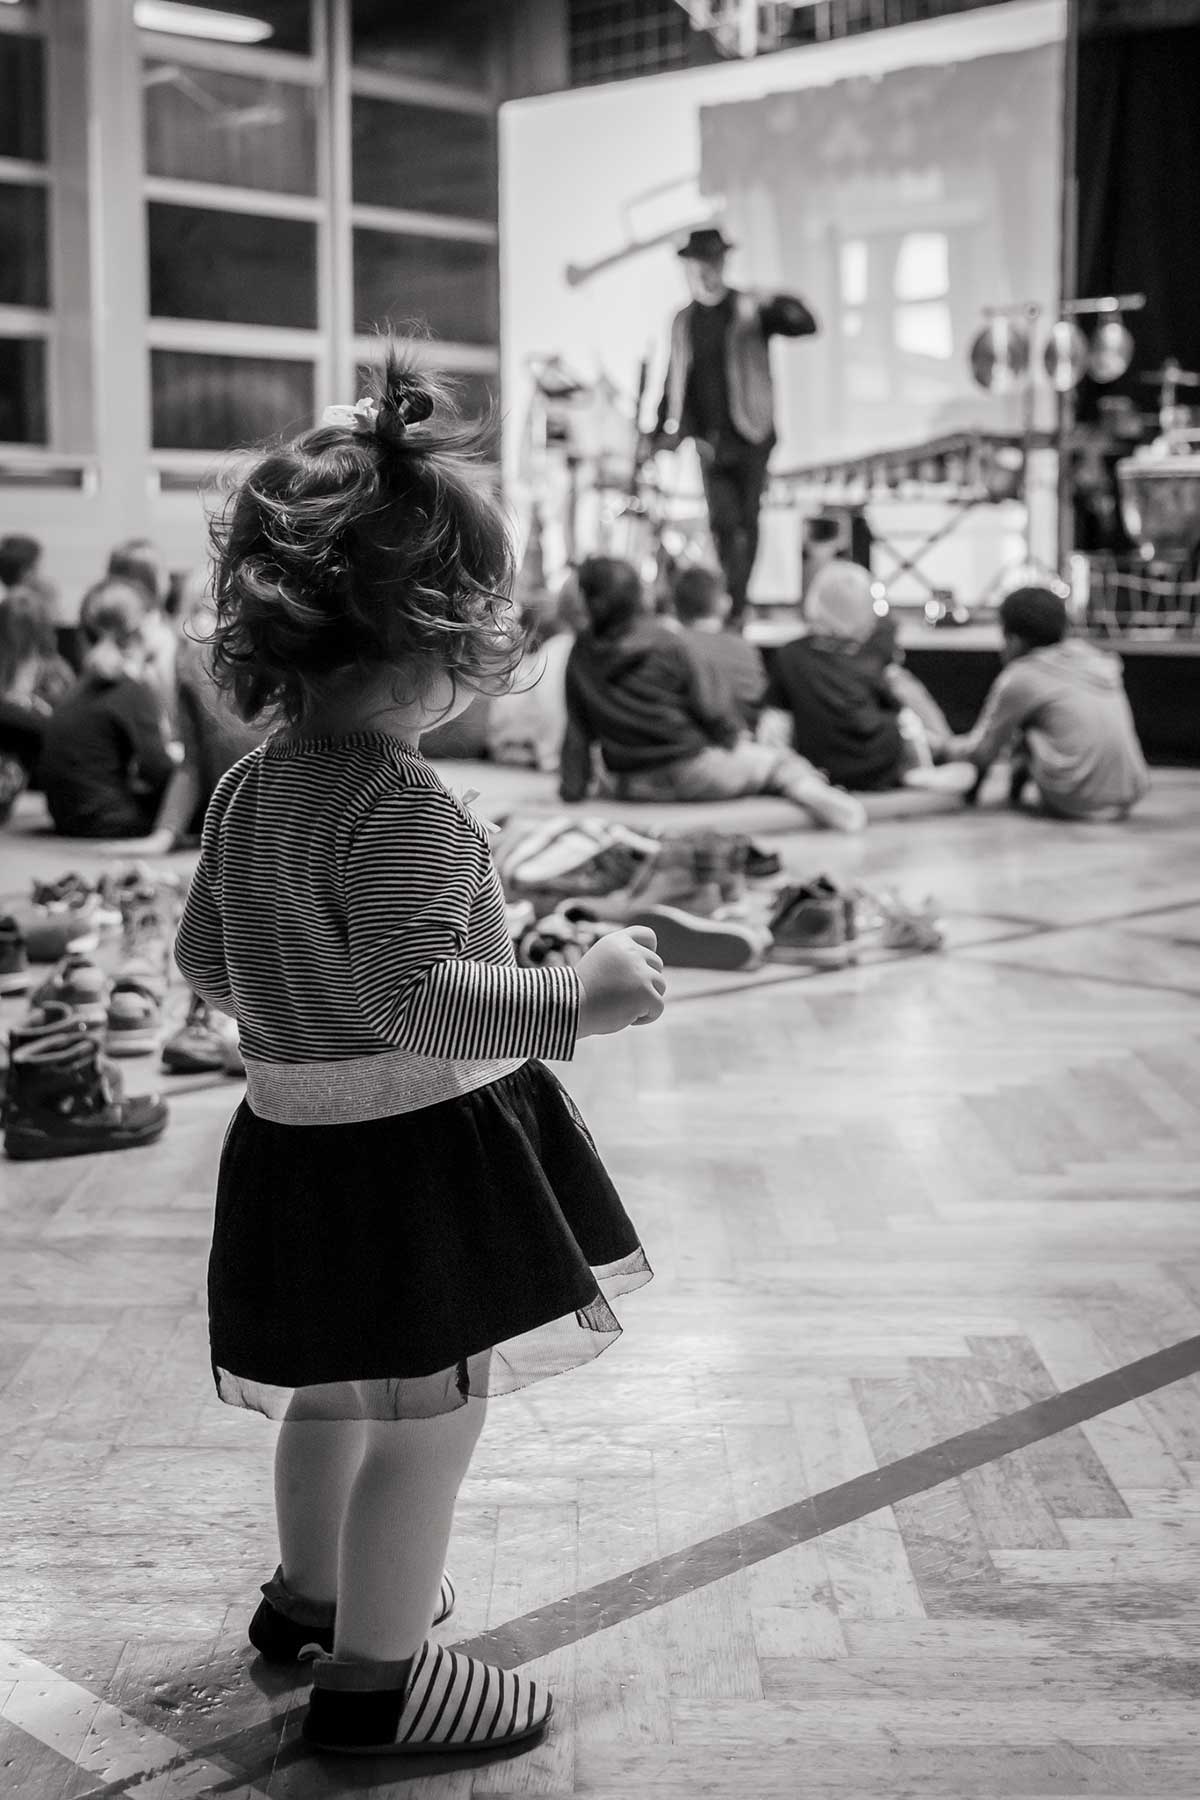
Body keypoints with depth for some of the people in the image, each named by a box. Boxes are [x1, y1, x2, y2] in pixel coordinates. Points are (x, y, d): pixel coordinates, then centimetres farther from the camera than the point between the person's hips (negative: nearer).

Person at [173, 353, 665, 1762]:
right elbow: (419, 997, -30)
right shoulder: (402, 808, -24)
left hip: (299, 1138, 9)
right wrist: (575, 1000, -33)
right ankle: (374, 1672, 18)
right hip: (413, 1151, -9)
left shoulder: (249, 788, 4)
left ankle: (315, 1589, 47)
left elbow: (205, 964, 13)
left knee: (340, 1389, 27)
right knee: (426, 1420, 5)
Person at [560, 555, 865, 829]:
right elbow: (703, 710, -3)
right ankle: (813, 792, -15)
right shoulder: (667, 644, -10)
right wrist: (731, 736, 15)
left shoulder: (581, 654, -1)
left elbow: (577, 728, 2)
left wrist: (573, 786, 11)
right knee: (781, 762, 8)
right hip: (688, 771, -4)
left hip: (634, 787, 5)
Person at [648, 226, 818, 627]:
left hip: (750, 435, -3)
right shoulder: (684, 322, 11)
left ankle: (735, 604, 11)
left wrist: (772, 305, -32)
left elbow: (806, 325, -14)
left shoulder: (750, 311, -2)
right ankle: (732, 602, 7)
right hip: (711, 439, 3)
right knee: (722, 522, -4)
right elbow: (676, 381, 17)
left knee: (746, 521, 2)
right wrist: (665, 428, 10)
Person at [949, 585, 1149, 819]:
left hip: (1076, 805, -6)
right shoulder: (1099, 660, 14)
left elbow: (981, 752, 7)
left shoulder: (1019, 677, -1)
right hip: (1127, 799, 6)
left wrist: (948, 746, 30)